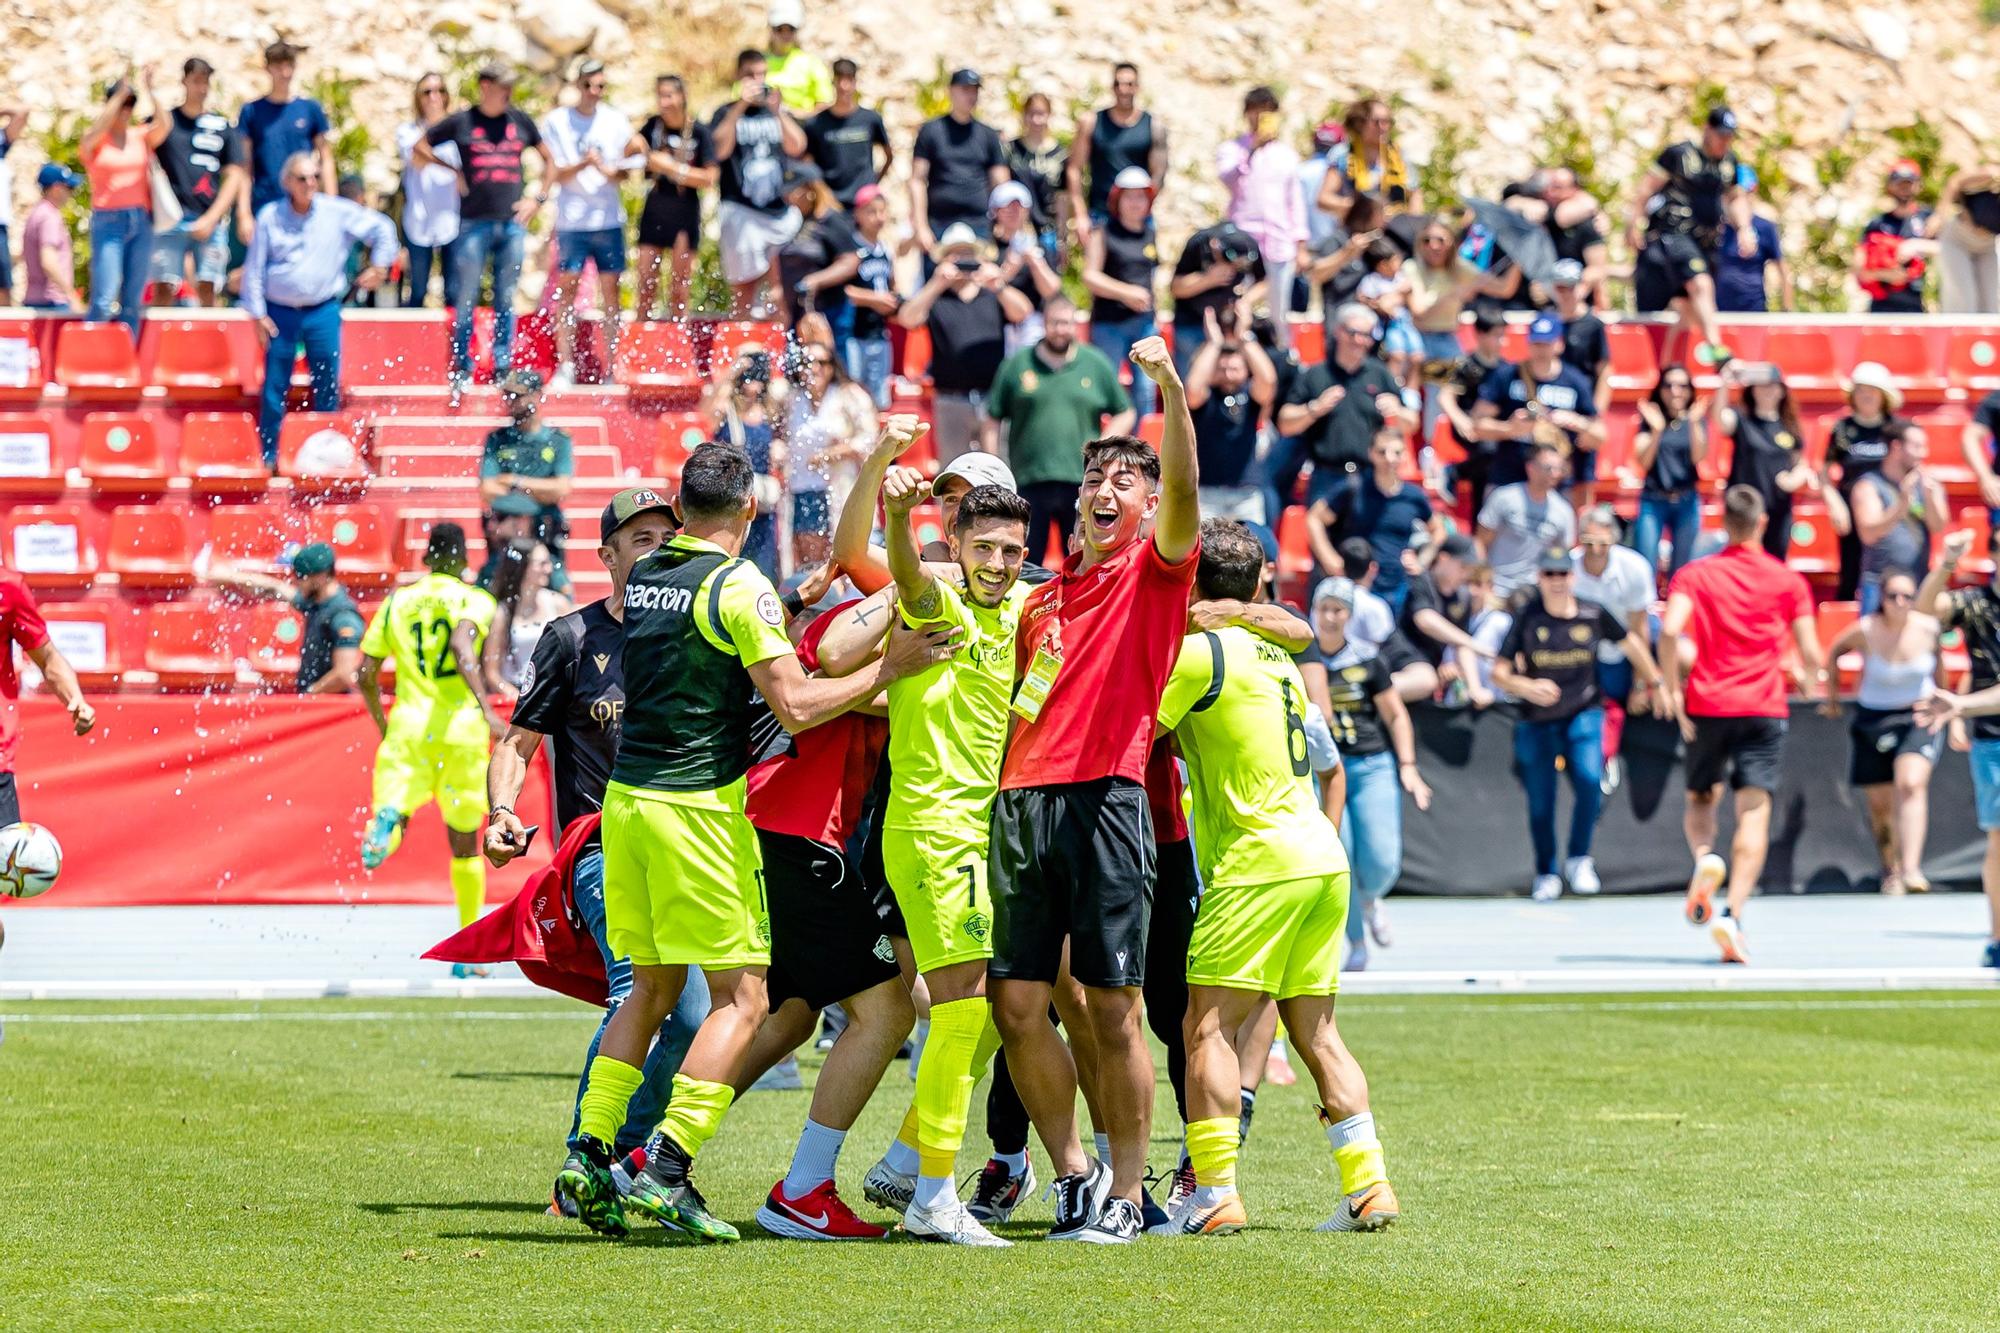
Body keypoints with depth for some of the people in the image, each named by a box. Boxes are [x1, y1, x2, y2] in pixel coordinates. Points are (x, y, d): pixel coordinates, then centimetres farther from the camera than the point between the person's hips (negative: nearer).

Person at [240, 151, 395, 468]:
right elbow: (254, 267, 3)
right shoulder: (270, 217, -1)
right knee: (274, 387, 2)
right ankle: (268, 457, 10)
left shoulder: (338, 213, -2)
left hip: (323, 311, 0)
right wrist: (258, 314, -1)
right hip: (280, 313, 0)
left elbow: (382, 228, 8)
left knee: (327, 387, 2)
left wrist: (379, 266, 7)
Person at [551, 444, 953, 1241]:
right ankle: (666, 1170, -11)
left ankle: (589, 1154, 8)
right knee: (742, 997, -1)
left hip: (625, 799, 7)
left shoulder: (640, 577, 11)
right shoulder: (739, 586, -11)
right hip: (697, 805, -7)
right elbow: (796, 707, -16)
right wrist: (884, 671, -5)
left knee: (651, 989, 17)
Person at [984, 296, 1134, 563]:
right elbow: (993, 420, 9)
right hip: (1028, 482, 0)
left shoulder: (1097, 365, 9)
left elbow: (1125, 415, 16)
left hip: (1082, 481, 0)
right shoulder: (1016, 366, 7)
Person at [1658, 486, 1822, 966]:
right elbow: (1810, 654, 1)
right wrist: (1810, 673, 24)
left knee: (1700, 800, 21)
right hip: (1764, 709, -1)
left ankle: (1704, 857, -12)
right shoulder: (1787, 580, 3)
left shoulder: (1695, 574, 2)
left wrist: (1671, 688, -6)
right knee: (1754, 815, -4)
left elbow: (1670, 628, -16)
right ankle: (1732, 915, -20)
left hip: (1707, 706, 1)